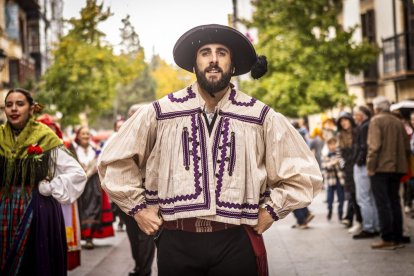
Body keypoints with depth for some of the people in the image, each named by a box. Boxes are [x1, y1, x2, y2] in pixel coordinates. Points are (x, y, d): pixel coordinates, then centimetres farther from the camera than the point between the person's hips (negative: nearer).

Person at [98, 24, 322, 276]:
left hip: (237, 243, 0)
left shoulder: (261, 118, 1)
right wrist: (138, 208, 7)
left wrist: (270, 210, 3)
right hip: (176, 242, 0)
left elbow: (304, 173, 10)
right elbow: (115, 161, 12)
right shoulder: (159, 113, 1)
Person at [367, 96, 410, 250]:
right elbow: (406, 147, 12)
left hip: (381, 168, -6)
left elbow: (374, 146, -16)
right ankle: (397, 238, 14)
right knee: (395, 203, 12)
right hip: (397, 168, 6)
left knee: (383, 204, -3)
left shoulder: (376, 120, -6)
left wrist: (370, 166, -13)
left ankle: (387, 239, -4)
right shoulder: (399, 122, 11)